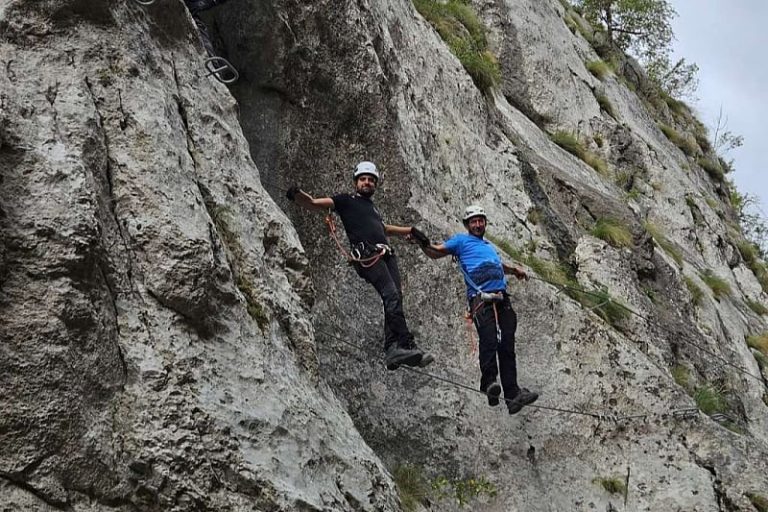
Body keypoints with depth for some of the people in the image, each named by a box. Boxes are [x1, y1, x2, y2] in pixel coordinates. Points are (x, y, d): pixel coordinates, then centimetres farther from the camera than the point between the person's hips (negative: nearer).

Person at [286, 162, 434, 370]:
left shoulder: (372, 208, 33)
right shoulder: (346, 201, 14)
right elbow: (314, 204, 5)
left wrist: (410, 231, 56)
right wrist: (298, 195, -15)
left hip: (386, 255, 7)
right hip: (367, 255, -7)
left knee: (395, 298, -9)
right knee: (391, 295, -22)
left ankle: (392, 349, -13)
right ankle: (406, 344, -29)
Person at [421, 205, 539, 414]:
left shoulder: (489, 246, 35)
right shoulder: (462, 241, 17)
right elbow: (435, 252, 9)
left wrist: (514, 270, 35)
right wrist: (422, 242, -11)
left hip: (502, 300, 5)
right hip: (481, 300, -5)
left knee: (507, 346, -4)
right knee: (489, 340, -24)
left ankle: (512, 394, -7)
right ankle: (489, 384, -25)